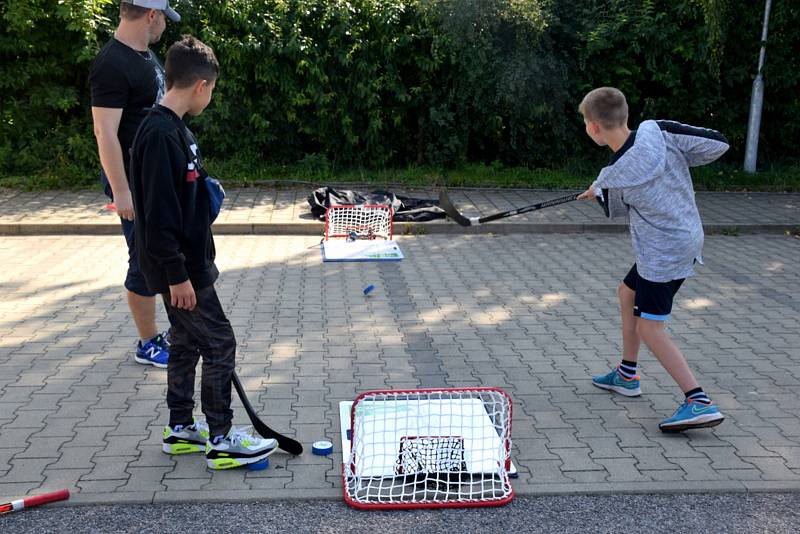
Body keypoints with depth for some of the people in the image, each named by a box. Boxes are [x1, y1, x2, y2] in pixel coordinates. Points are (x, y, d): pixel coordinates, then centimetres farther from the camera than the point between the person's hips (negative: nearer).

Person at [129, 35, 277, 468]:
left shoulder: (173, 129, 9)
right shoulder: (161, 135, -22)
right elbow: (158, 214, -24)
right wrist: (177, 276, -22)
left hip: (186, 264, 10)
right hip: (179, 269, -10)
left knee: (186, 343, 17)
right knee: (220, 344, -2)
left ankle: (180, 429, 30)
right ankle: (221, 440, 9)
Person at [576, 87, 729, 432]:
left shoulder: (613, 177, -21)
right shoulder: (656, 130, -9)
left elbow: (617, 208, 2)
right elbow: (718, 144, -7)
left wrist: (594, 190, 23)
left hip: (665, 253, -9)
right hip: (686, 238, 9)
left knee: (649, 328, -2)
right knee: (628, 293, 23)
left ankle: (700, 403, -6)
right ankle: (627, 375, 36)